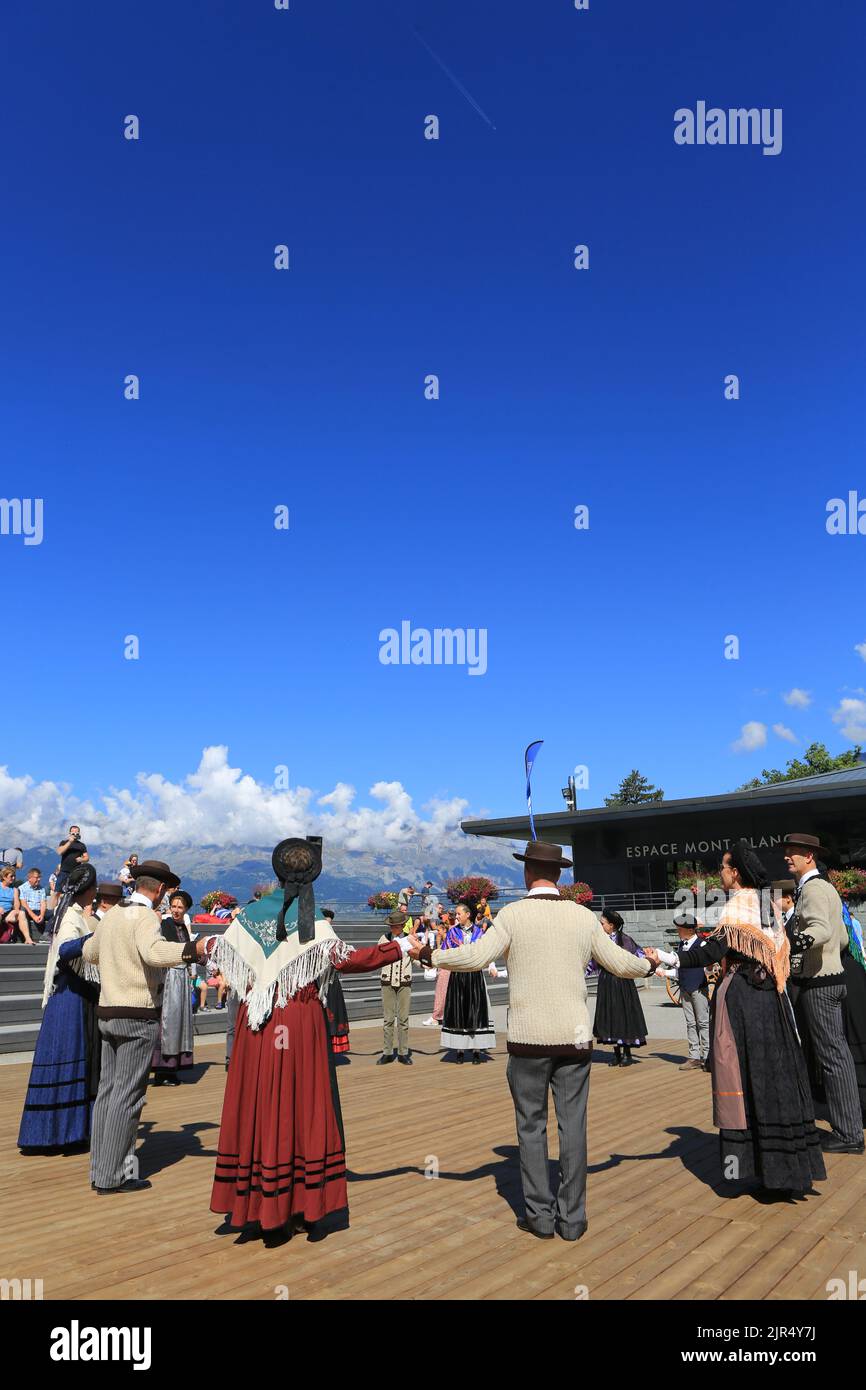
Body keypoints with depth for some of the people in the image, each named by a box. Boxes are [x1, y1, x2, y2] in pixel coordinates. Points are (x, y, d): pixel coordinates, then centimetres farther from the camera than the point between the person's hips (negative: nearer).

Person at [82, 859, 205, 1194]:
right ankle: (112, 1177, 4)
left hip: (108, 1012, 8)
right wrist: (194, 948, -44)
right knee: (127, 1095, -1)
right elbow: (153, 951, -35)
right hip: (138, 1016, -8)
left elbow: (89, 952, 27)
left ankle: (99, 1170, 21)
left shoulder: (112, 914, 11)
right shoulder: (145, 917, -14)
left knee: (108, 1090, 14)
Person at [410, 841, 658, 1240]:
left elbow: (475, 956, -17)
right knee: (573, 1125, 10)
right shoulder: (583, 916, 1)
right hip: (574, 1036, 2)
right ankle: (572, 1218, 17)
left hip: (528, 1038, -2)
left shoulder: (513, 915, -8)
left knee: (531, 1126, 10)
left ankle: (541, 1214, 16)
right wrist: (649, 963, 29)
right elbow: (620, 964, 8)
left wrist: (427, 954, -5)